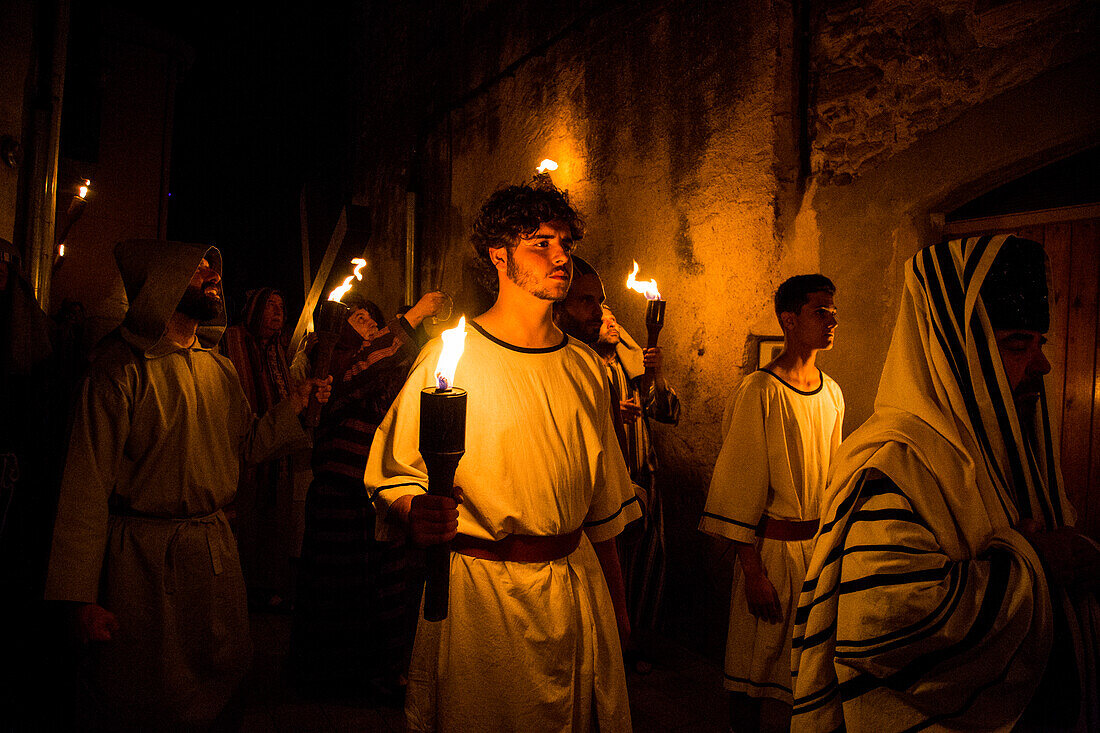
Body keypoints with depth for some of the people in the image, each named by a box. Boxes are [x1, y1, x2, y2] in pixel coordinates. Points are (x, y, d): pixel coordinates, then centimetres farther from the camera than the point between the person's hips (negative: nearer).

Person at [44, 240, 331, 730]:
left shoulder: (219, 369, 8)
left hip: (215, 546, 6)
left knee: (223, 671, 18)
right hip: (144, 557, -6)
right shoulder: (122, 368, -13)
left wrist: (295, 406, -5)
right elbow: (87, 483, -15)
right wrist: (82, 596, -16)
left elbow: (248, 444, 12)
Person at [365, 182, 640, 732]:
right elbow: (392, 479, -11)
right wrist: (418, 514, -33)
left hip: (577, 586, 5)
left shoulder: (585, 366, 5)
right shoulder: (450, 356, -11)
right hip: (480, 589, -5)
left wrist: (616, 600, 14)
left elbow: (603, 500, 12)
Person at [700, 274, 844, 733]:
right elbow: (739, 488, -14)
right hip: (773, 547, -6)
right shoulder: (760, 391, -13)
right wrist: (753, 571, -16)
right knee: (761, 665, 6)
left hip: (822, 544, 6)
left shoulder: (832, 394, 7)